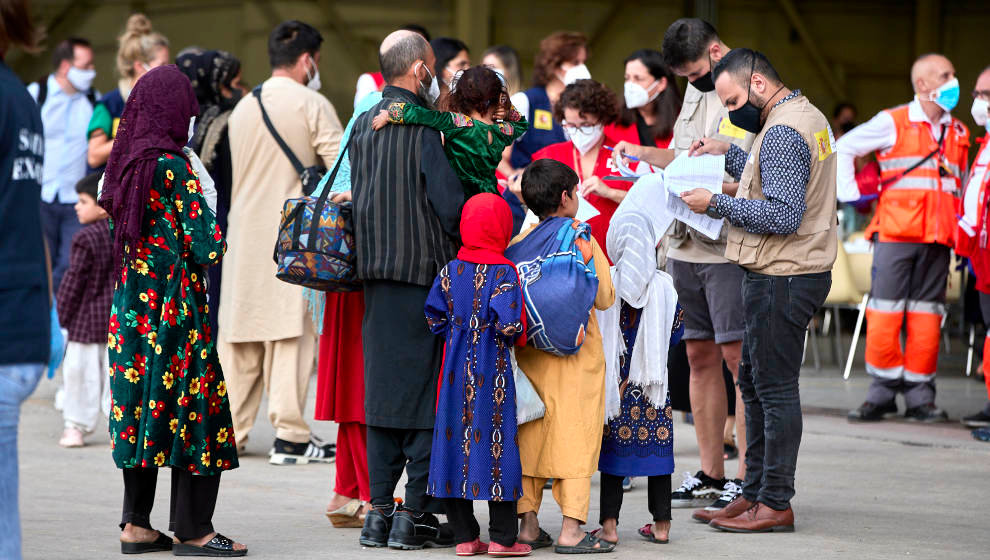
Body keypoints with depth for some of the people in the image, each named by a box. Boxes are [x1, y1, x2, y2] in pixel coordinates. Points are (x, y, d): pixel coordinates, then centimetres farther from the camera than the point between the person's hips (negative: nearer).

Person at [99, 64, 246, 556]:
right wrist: (216, 233, 4)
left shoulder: (123, 165, 6)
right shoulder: (174, 168, -15)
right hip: (176, 306, -7)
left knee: (140, 404, 12)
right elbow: (206, 248, -15)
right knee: (196, 409, 0)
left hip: (131, 305, 8)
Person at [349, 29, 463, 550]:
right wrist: (461, 254, 1)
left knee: (383, 390, 10)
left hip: (375, 274, 7)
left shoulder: (363, 125, 9)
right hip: (424, 271, -7)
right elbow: (451, 202, -14)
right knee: (426, 392, -1)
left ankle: (379, 509, 10)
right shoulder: (424, 128, -12)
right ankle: (415, 514, -2)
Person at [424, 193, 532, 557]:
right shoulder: (504, 272, -10)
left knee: (455, 437, 8)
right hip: (492, 373, -4)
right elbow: (508, 322, -19)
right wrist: (517, 336, 1)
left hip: (457, 371, 4)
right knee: (496, 439, 1)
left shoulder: (451, 271, 3)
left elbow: (434, 317, 4)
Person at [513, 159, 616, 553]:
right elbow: (604, 298, -6)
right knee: (575, 435, -1)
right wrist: (589, 264, -7)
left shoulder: (517, 244, 3)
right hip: (575, 356, -4)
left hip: (528, 354, 4)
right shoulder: (583, 241, -7)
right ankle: (571, 529, -5)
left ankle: (528, 524, 11)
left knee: (530, 436, 10)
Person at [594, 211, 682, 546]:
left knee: (613, 452, 5)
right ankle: (661, 523, 12)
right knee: (658, 452, 9)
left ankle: (609, 524, 3)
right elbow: (676, 332, 2)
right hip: (654, 389, 1)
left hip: (614, 386, -1)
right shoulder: (664, 286, -5)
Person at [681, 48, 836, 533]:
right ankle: (755, 492, 20)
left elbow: (783, 215, -25)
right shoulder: (809, 116, 14)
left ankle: (775, 504, -2)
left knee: (775, 388, -6)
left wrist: (716, 204, -18)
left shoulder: (782, 133, -18)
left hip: (780, 279, -11)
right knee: (754, 384, 15)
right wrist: (728, 154, 16)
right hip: (793, 273, 11)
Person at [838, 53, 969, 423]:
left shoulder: (958, 133, 16)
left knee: (926, 316, 2)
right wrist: (850, 194, 0)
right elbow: (842, 149, 7)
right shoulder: (893, 123, 2)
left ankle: (920, 397, 8)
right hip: (896, 234, -4)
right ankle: (883, 393, 4)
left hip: (937, 239, 4)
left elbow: (962, 184, 27)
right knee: (885, 314, -5)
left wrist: (964, 231, 17)